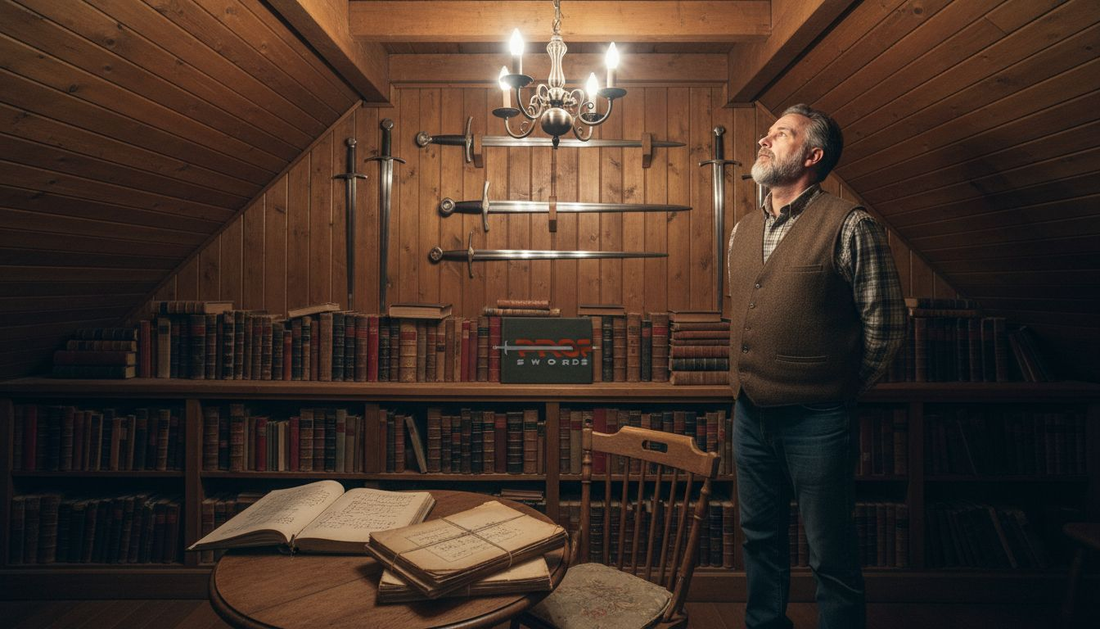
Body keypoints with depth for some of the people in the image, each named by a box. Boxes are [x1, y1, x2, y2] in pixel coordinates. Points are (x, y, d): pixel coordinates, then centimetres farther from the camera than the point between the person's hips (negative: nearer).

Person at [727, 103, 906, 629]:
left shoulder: (849, 226, -10)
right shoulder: (743, 231, 9)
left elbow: (886, 324, -7)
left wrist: (838, 389, 2)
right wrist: (750, 381, 15)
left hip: (816, 422, -6)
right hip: (750, 414, 6)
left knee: (831, 556, 9)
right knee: (760, 540, 21)